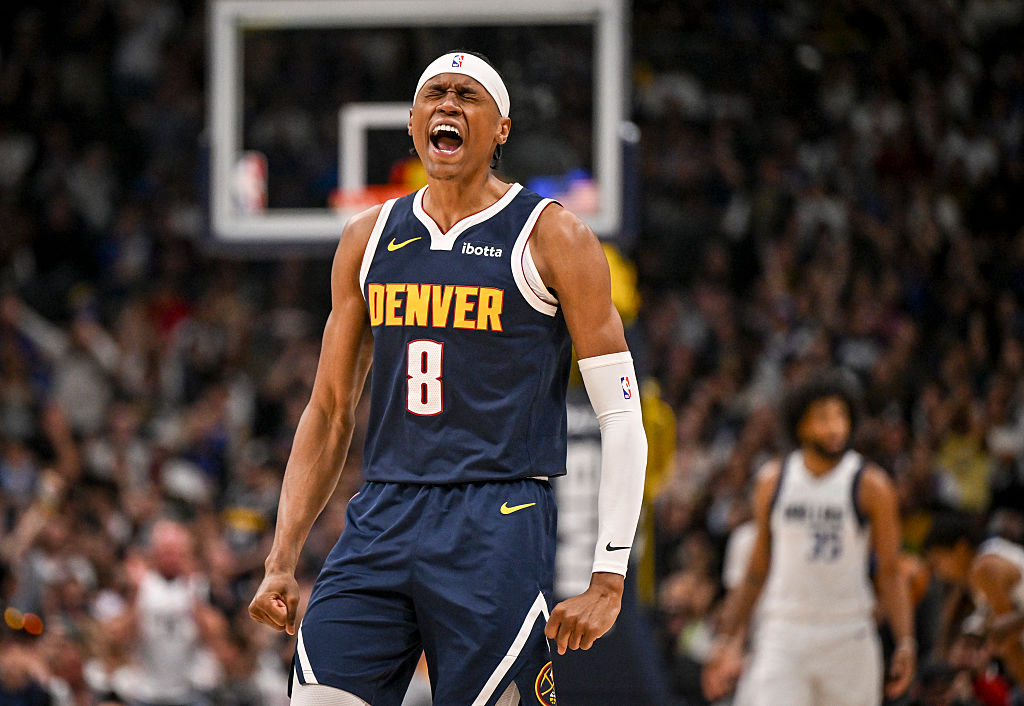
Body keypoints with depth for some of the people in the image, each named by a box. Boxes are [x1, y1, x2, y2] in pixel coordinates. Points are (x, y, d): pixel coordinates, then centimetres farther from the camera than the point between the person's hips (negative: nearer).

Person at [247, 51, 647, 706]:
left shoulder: (550, 237, 0)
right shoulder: (369, 239, 14)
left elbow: (622, 418, -2)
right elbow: (329, 412, 19)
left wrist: (608, 580, -10)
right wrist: (281, 562, 11)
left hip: (499, 526, -4)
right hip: (382, 521, 4)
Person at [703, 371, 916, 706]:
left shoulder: (870, 485, -3)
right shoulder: (773, 480, 5)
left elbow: (889, 573, -2)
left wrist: (905, 642, -13)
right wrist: (726, 640, 12)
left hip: (848, 636, -1)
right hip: (783, 634, 1)